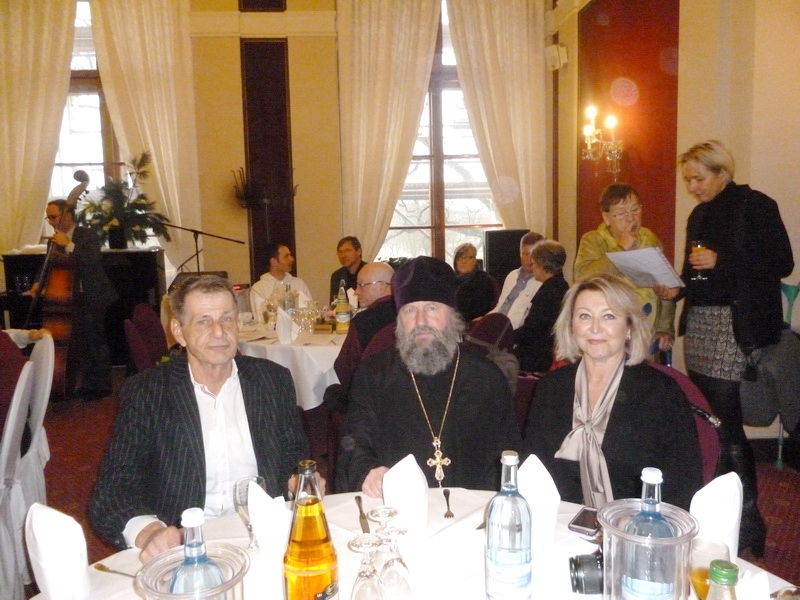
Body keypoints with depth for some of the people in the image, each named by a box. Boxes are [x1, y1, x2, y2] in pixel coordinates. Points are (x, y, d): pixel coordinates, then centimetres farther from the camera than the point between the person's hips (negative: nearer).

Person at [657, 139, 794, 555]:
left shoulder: (755, 206, -4)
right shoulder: (699, 215, 17)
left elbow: (781, 263, -10)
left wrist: (721, 261, -17)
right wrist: (677, 289, 2)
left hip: (738, 325, -7)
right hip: (700, 323, 7)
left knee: (725, 419, -10)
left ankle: (748, 524, 3)